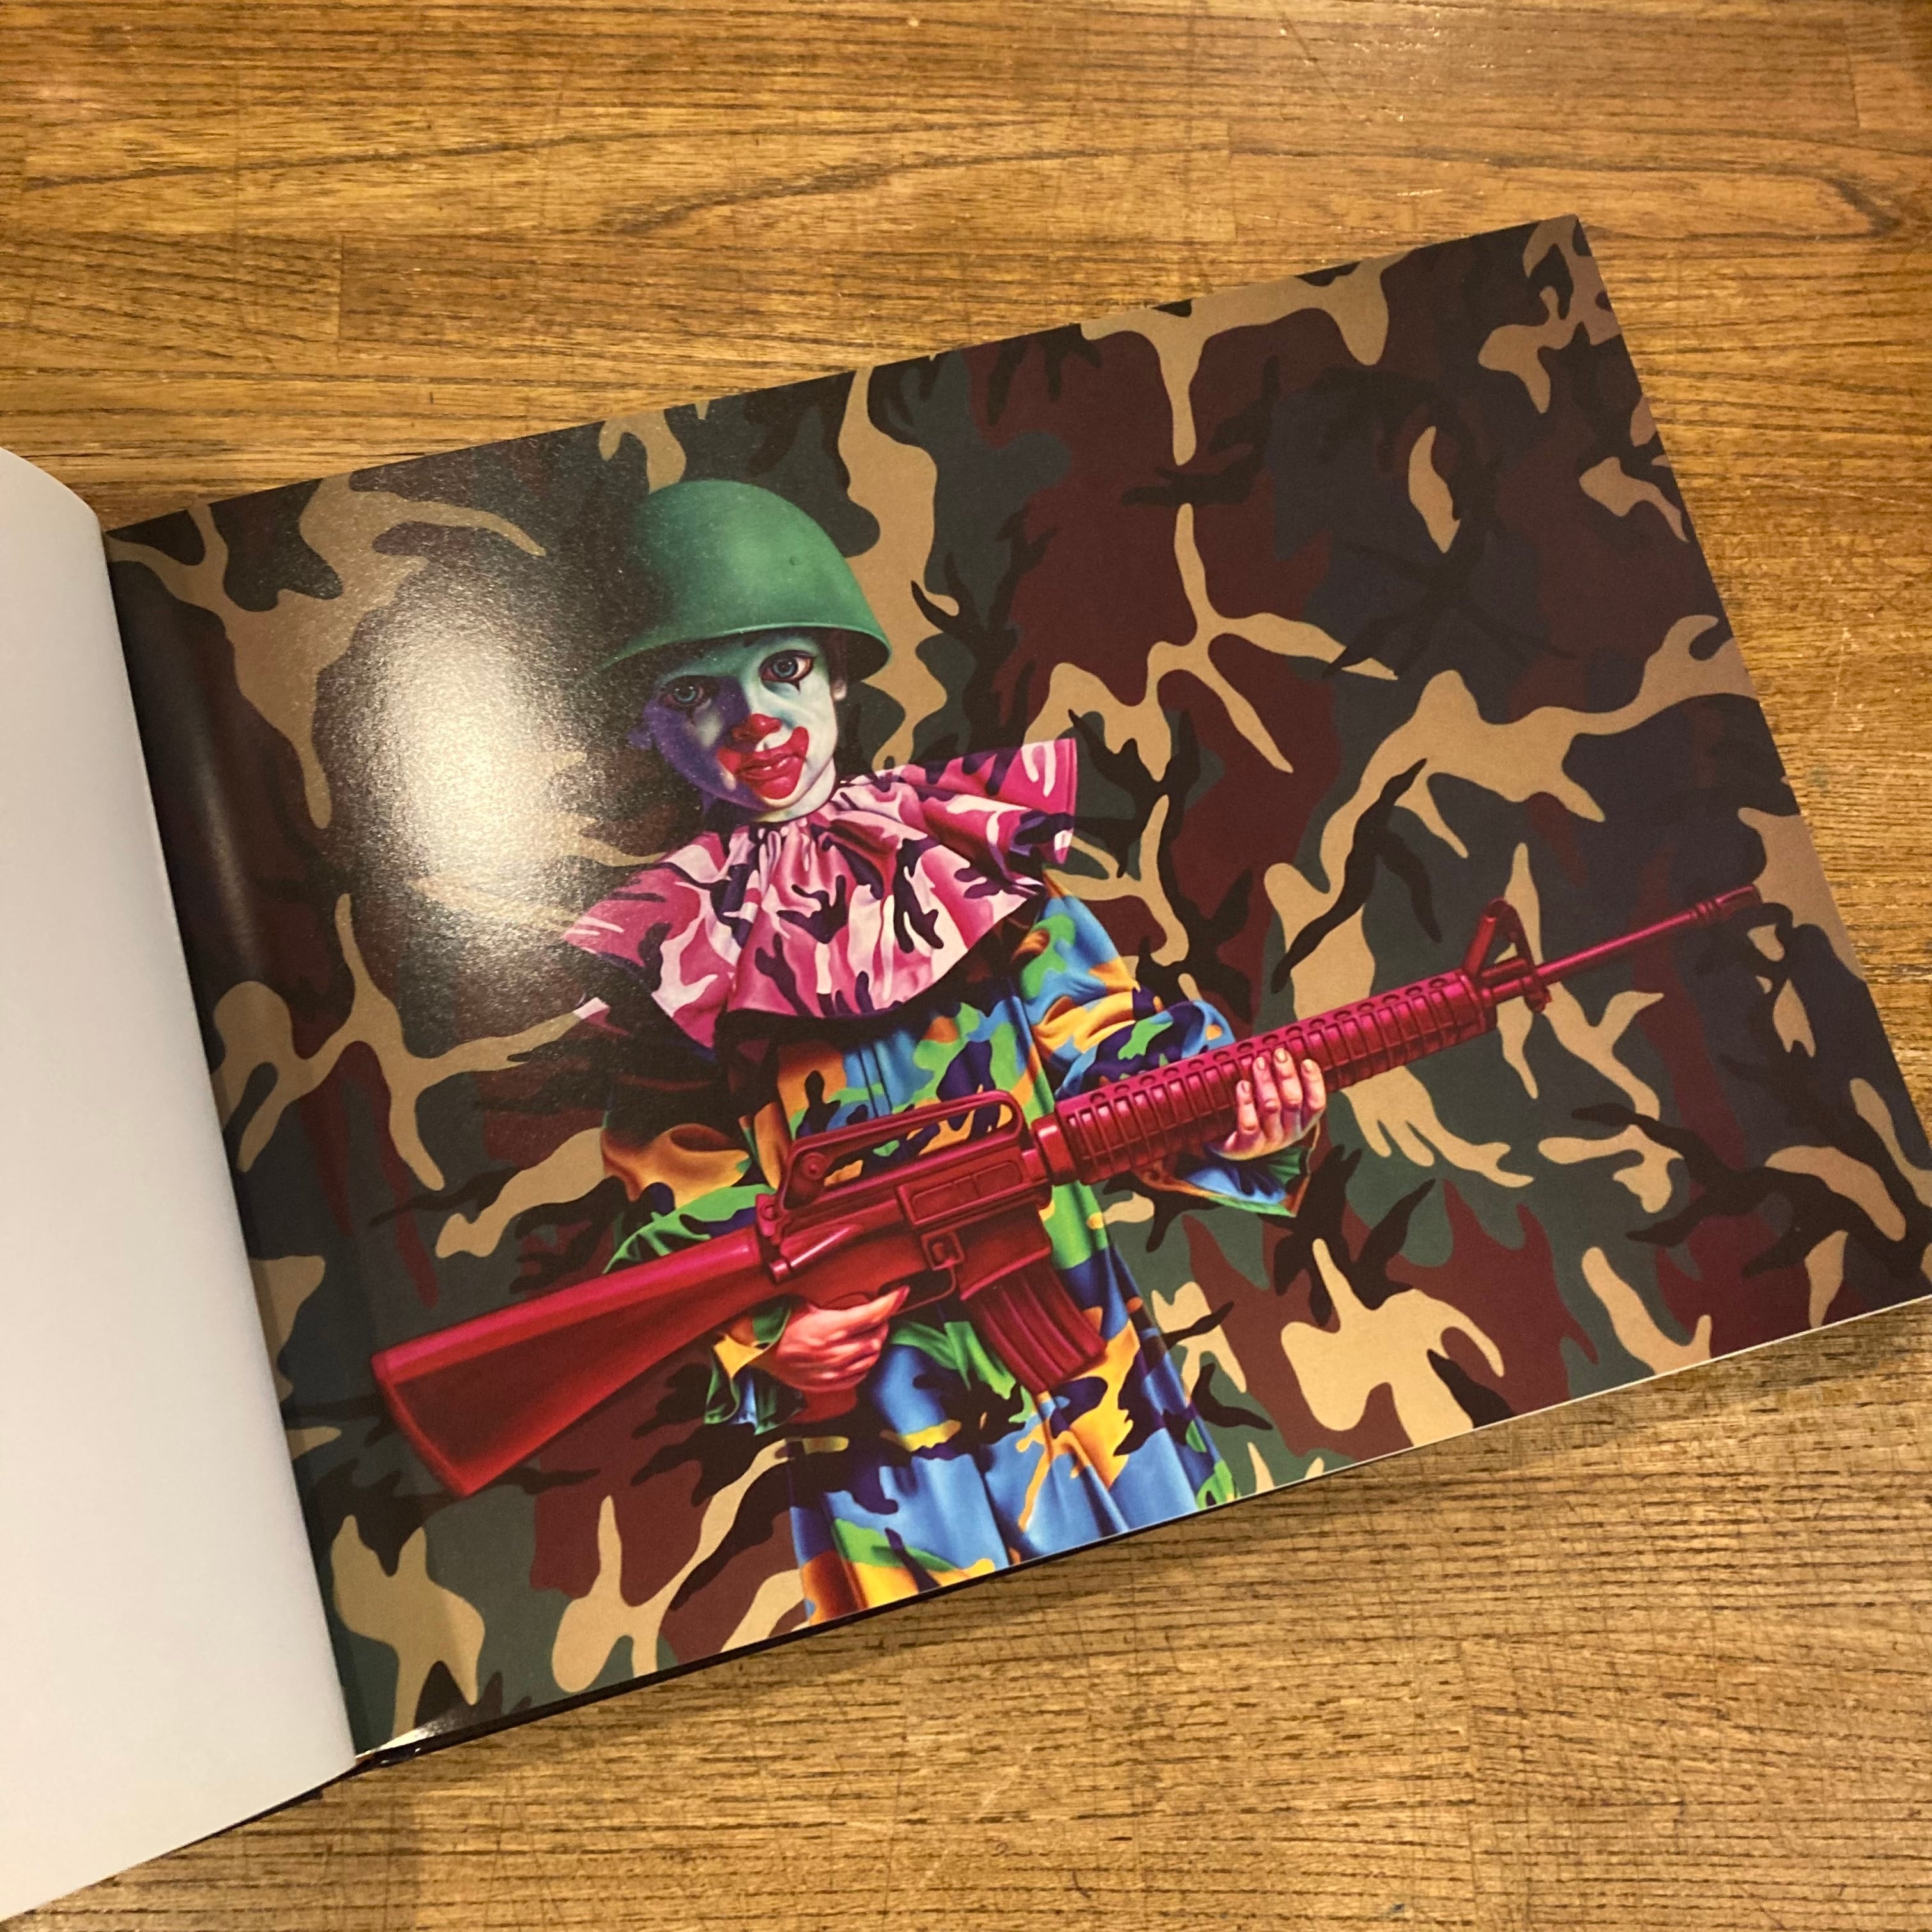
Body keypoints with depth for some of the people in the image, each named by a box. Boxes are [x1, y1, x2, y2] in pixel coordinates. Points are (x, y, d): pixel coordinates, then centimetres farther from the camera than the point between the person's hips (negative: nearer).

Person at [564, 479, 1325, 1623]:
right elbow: (683, 1222, 0)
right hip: (875, 1417, -1)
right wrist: (756, 1345, -18)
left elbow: (1109, 1045, -1)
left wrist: (1232, 1098, -20)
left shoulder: (967, 852, 0)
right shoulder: (670, 959, -3)